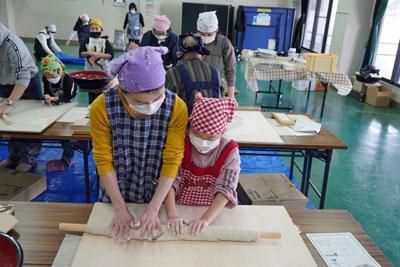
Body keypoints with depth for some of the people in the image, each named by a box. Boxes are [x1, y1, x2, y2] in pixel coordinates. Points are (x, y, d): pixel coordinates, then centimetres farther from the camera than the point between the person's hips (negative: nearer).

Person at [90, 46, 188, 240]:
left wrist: (153, 209, -21)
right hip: (114, 197, 1)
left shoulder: (177, 108, -22)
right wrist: (121, 209, -15)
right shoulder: (102, 107, -22)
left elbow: (172, 161, -18)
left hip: (157, 197, 0)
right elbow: (103, 161, -15)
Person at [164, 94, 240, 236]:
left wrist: (206, 219, -32)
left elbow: (225, 189, -18)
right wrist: (172, 214, -29)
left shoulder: (230, 151, -10)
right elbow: (170, 181, -14)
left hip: (215, 213, 0)